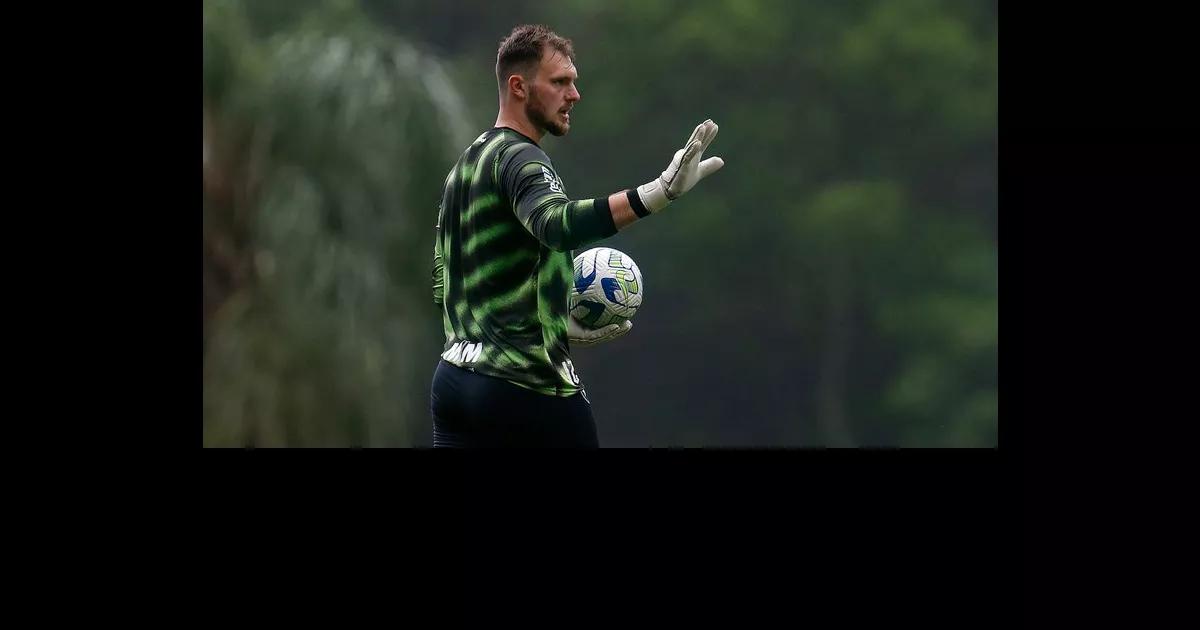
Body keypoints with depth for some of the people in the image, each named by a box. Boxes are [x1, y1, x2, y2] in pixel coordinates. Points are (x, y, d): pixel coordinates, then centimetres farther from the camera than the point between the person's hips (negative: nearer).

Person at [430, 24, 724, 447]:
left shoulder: (464, 167, 17)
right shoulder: (519, 158, -11)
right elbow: (557, 223, -34)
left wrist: (558, 326, 19)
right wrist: (660, 193, -45)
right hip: (527, 388, -8)